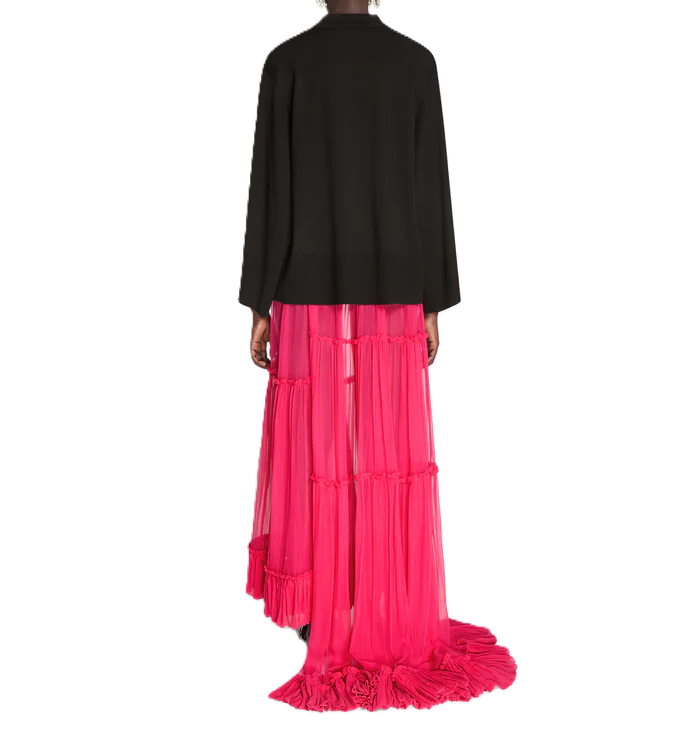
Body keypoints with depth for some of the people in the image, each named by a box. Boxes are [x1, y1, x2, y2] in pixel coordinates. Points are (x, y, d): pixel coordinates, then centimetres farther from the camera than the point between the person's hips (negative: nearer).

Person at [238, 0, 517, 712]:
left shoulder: (285, 61, 0)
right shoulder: (417, 61, 4)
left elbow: (267, 189, -5)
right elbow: (433, 187, 0)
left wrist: (258, 308, 1)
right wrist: (432, 306, 6)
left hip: (312, 294, -1)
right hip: (391, 295, 2)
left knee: (317, 454, 8)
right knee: (390, 456, 9)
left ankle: (322, 616, 18)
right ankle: (394, 620, 20)